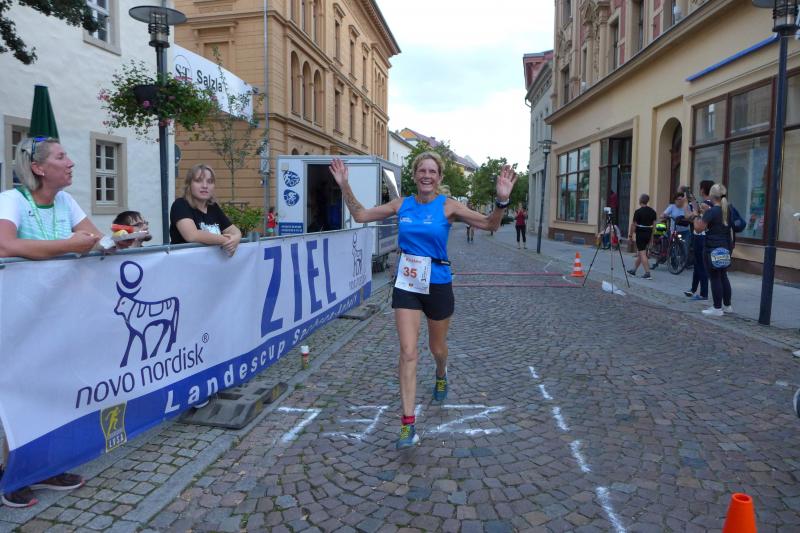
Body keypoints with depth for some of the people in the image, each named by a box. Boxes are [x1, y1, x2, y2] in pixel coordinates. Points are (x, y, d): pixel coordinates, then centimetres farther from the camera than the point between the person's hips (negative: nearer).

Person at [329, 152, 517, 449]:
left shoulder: (448, 207, -7)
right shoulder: (401, 205, 1)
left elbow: (489, 224, -12)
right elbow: (360, 215, 8)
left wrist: (501, 201, -30)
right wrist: (344, 186, -1)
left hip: (438, 285, -1)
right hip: (406, 285, 1)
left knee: (437, 348, 17)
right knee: (408, 353, -7)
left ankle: (441, 375, 56)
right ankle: (408, 426, -2)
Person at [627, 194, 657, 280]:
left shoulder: (638, 211, -13)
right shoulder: (653, 211, 6)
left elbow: (633, 224, -10)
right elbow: (654, 224, 9)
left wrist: (630, 233, 2)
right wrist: (651, 235, 16)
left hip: (640, 233, -7)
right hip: (649, 233, 7)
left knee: (642, 253, -6)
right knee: (640, 252, 17)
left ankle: (647, 273, -12)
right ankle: (634, 270, 27)